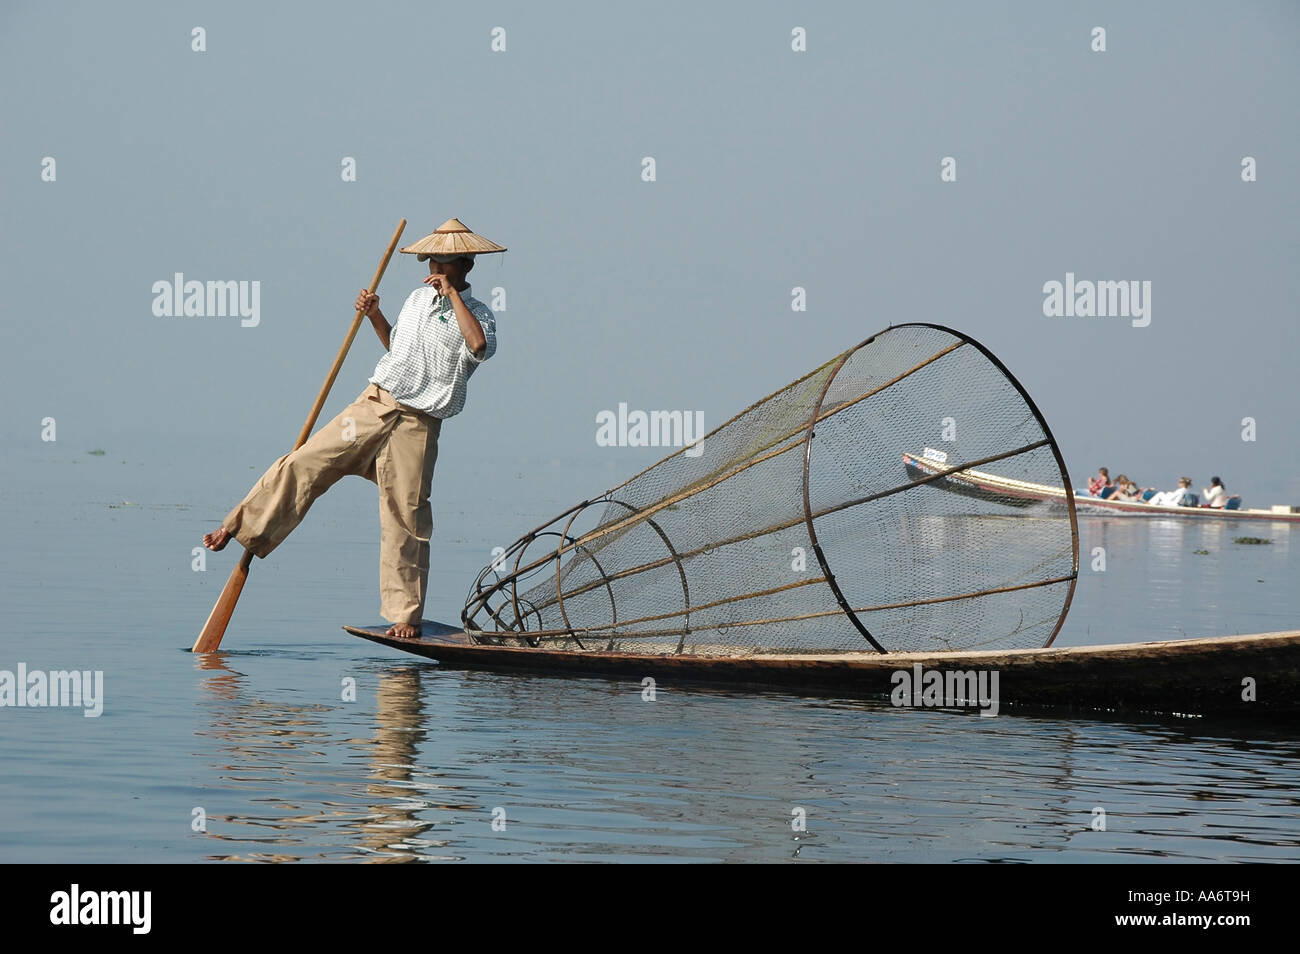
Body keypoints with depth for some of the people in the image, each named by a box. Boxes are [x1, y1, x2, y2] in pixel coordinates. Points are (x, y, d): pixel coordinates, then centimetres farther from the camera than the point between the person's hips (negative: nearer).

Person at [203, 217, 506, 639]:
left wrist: (453, 295, -19)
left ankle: (407, 616, 6)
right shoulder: (418, 298, 15)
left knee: (406, 518, -3)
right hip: (374, 403, 5)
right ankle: (238, 530, 6)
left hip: (417, 424, -5)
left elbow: (480, 346, -27)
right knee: (303, 464, -3)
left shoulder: (476, 312, -3)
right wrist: (375, 316, 12)